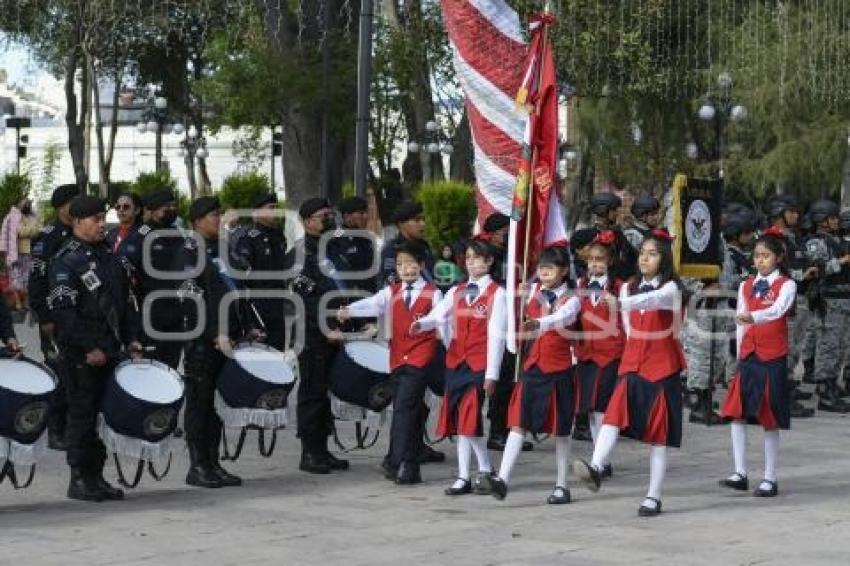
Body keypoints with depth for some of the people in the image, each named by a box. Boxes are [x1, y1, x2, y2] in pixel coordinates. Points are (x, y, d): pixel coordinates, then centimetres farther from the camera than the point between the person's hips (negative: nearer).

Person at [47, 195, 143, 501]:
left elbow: (125, 301, 21)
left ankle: (96, 475, 17)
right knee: (82, 413, -3)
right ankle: (79, 479, 4)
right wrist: (88, 349, -18)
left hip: (111, 350, 7)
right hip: (82, 355, -7)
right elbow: (63, 312, -16)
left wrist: (131, 339, 11)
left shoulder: (108, 256, 16)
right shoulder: (65, 261, -9)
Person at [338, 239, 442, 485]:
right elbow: (372, 304, -8)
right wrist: (348, 311, -26)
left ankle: (397, 462, -14)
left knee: (403, 408, -15)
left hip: (420, 359, -4)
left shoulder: (432, 294, 1)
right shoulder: (391, 292, 9)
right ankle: (409, 468, 14)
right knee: (410, 411, 9)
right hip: (398, 359, 4)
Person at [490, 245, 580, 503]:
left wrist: (538, 323, -48)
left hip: (559, 368, -3)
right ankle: (503, 478, -16)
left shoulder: (571, 300, -7)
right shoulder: (533, 292, 8)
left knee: (560, 429, 5)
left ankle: (561, 485, 14)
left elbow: (562, 318, -29)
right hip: (532, 365, 4)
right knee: (518, 422, -7)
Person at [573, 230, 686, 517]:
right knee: (615, 414, -20)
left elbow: (651, 300, -30)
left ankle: (653, 497, 5)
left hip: (662, 367, -4)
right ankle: (595, 468, -39)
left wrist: (619, 303, -46)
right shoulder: (628, 288, 11)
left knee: (658, 434, 0)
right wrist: (639, 353, 11)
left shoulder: (671, 288, -7)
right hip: (633, 364, 4)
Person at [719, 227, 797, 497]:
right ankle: (740, 474, 0)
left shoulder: (786, 285, -3)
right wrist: (741, 355, 9)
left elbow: (778, 310, -24)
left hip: (773, 358, -5)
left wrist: (752, 317, -42)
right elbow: (741, 324, 14)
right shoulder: (746, 286, 12)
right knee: (736, 413, -4)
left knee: (770, 419, -1)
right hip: (748, 356, 5)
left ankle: (770, 479, 6)